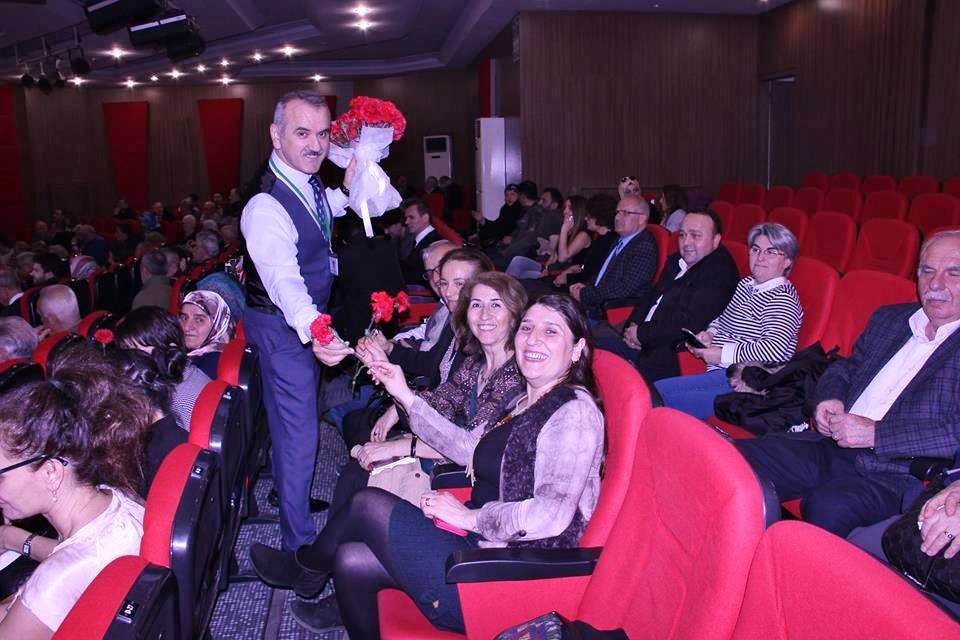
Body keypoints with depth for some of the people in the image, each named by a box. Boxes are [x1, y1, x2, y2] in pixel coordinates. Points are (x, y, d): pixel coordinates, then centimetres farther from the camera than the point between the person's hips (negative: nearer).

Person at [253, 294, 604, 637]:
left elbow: (552, 514, -28)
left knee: (369, 504, -7)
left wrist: (471, 516, -16)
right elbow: (474, 451, 16)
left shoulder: (574, 411, -18)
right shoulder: (528, 402, 11)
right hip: (485, 543, 8)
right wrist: (404, 395, 15)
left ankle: (306, 571, 23)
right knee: (352, 559, 3)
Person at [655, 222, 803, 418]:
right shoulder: (747, 284, 17)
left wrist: (721, 354, -19)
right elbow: (723, 319, 31)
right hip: (721, 372, 9)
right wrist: (710, 334, 7)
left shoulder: (782, 297, -10)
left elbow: (776, 349, -24)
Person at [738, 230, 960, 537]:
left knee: (828, 506, -36)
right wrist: (830, 398, 3)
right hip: (832, 446, 6)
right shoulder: (888, 319, 18)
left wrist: (875, 433, -19)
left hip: (894, 474, -6)